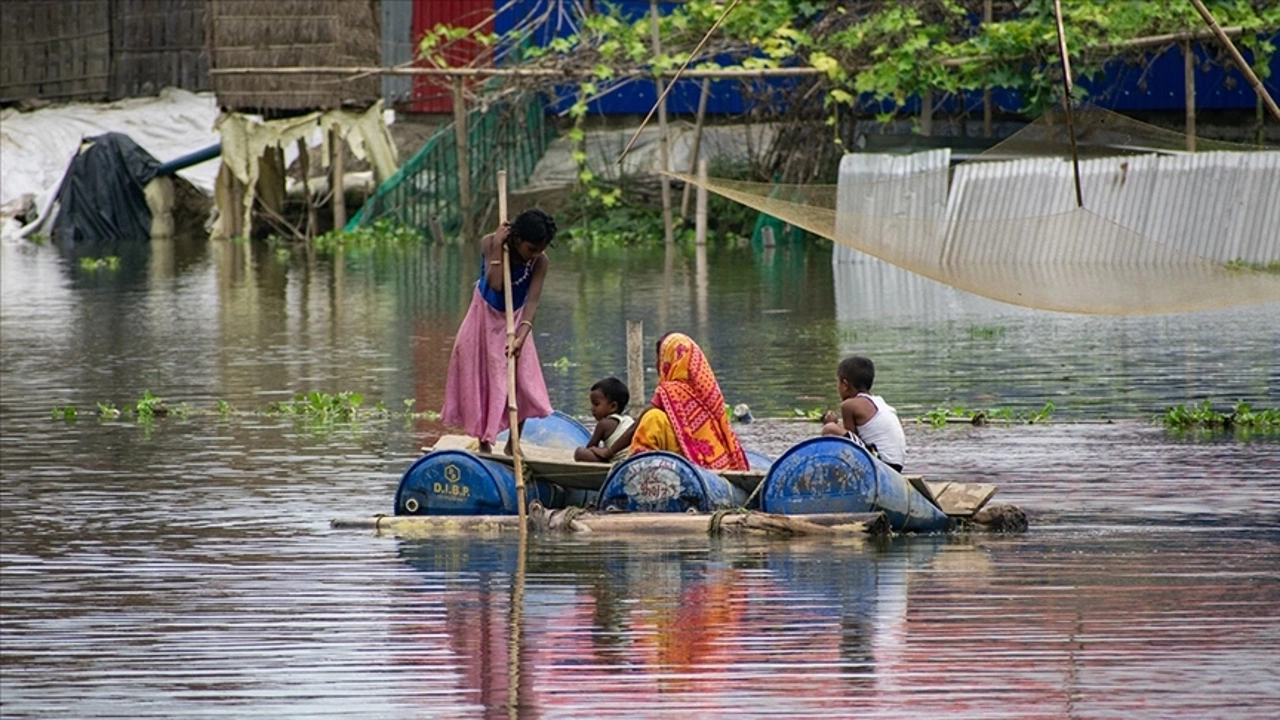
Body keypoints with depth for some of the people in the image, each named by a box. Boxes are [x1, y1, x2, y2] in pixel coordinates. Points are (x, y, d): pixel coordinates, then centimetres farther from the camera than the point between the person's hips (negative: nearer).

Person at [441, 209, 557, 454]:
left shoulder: (540, 262, -22)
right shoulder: (490, 243, -25)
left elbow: (532, 301, -30)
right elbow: (495, 284, -35)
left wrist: (521, 336, -43)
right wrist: (498, 249, -36)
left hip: (515, 321, 1)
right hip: (486, 316, -1)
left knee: (523, 381, -6)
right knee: (482, 377, -2)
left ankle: (513, 443, 8)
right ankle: (484, 442, 7)